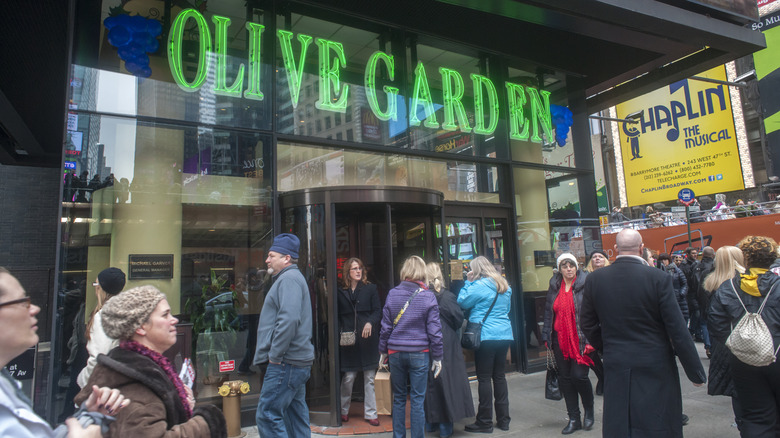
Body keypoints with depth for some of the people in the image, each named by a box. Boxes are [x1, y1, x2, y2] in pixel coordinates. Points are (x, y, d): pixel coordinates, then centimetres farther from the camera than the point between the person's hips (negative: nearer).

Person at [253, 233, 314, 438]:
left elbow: (289, 320, -26)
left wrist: (275, 356, -19)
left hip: (285, 363, -11)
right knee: (296, 416, 15)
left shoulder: (289, 279, -13)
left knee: (267, 415, -8)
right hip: (297, 361, 11)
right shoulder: (289, 278, 21)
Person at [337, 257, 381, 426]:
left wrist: (370, 323, -17)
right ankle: (344, 410, 24)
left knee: (369, 379, 6)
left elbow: (378, 311, 1)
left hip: (368, 340, 0)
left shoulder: (370, 288, 5)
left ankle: (370, 413, 18)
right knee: (348, 378, 3)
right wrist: (340, 332, -5)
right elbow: (337, 316, 10)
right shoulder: (341, 292, 7)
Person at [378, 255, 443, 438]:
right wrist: (438, 356, 3)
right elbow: (434, 330, -6)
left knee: (398, 398, 15)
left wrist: (383, 351, 12)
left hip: (396, 353, 2)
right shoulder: (428, 296, -7)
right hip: (420, 354, -2)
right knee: (417, 400, 7)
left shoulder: (392, 294, -2)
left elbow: (386, 326, 2)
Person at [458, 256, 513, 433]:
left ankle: (485, 422, 6)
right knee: (499, 375, 14)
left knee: (484, 378, 0)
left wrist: (467, 282, 1)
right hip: (504, 334, 7)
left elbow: (462, 302, -4)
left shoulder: (478, 286, -11)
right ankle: (503, 420, 20)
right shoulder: (505, 286, 13)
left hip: (485, 336, -7)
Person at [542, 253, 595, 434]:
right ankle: (574, 419, 21)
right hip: (560, 338, 5)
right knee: (565, 377, 8)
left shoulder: (585, 284, -5)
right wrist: (547, 336, 11)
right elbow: (548, 311, 14)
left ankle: (589, 412, 22)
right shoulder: (554, 285, 8)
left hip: (579, 338, -4)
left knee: (579, 375, -7)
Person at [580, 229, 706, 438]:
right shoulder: (659, 278, -12)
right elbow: (678, 330, -10)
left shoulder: (594, 279, -4)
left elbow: (587, 325, 4)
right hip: (655, 369, -2)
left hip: (615, 368, 2)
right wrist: (696, 372, 0)